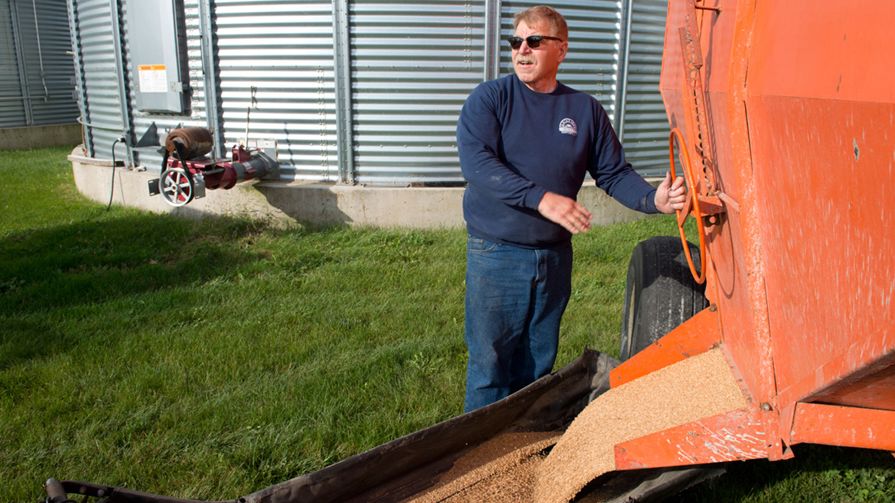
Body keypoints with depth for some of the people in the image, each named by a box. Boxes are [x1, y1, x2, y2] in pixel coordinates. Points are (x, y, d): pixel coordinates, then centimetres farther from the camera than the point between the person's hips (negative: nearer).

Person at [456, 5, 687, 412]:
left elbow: (614, 173, 7)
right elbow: (475, 162, -20)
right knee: (489, 364, 3)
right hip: (495, 256, -4)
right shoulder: (489, 99, -5)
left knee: (538, 366, 17)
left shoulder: (586, 110, 5)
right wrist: (541, 198, -30)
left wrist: (653, 199, -13)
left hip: (555, 256, 4)